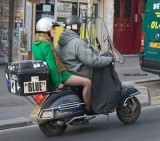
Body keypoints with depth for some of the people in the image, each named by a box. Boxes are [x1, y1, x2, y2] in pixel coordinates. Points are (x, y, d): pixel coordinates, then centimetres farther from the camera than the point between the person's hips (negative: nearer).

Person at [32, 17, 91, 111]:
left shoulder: (35, 43, 10)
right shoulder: (46, 45, -21)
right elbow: (51, 66, -25)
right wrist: (58, 82, -20)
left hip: (46, 75, 11)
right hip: (56, 75, -11)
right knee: (87, 82, -14)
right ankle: (87, 108, -3)